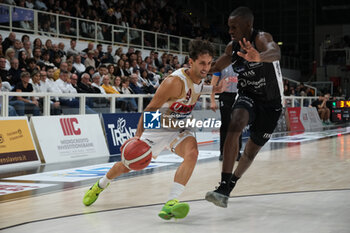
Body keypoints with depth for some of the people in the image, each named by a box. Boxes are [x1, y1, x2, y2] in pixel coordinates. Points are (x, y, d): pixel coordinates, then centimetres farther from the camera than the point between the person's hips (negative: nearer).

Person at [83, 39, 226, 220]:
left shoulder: (200, 79, -6)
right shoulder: (175, 81, -29)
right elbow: (150, 108, -25)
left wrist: (216, 89, 5)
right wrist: (138, 135, -35)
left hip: (179, 129, 5)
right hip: (157, 127, -4)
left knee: (192, 153, -30)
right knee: (127, 166, 9)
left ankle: (170, 204, -34)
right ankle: (100, 185, 43)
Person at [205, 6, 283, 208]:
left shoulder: (262, 38, -23)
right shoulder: (233, 47, -4)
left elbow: (275, 52, -49)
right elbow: (217, 67, 16)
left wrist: (259, 57, -71)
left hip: (271, 103, -2)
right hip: (248, 97, 3)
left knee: (252, 150, 12)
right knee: (235, 125, -31)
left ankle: (231, 184, 41)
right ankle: (224, 187, -36)